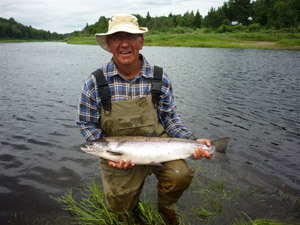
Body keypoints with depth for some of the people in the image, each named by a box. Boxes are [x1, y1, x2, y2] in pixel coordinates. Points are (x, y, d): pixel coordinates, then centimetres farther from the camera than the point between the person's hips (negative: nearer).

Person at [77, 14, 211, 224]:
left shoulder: (159, 78, -11)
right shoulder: (94, 83, -14)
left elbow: (169, 117, -2)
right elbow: (87, 124, -6)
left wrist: (192, 142, -16)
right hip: (118, 157, 1)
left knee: (180, 175, -26)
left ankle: (166, 207, 11)